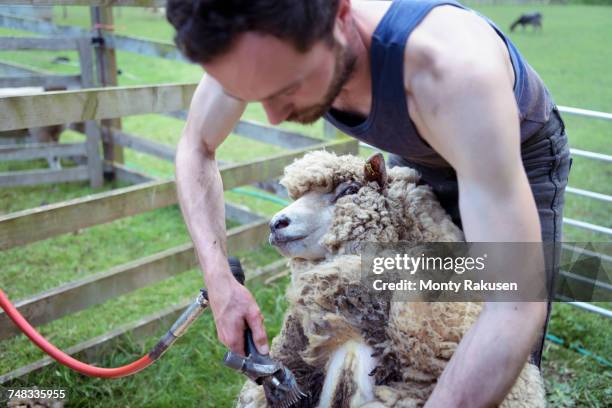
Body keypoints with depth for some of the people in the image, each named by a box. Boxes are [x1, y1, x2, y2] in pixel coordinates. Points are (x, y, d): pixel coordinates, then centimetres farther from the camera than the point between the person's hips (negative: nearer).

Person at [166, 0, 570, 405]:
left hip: (520, 158, -3)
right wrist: (219, 281, -26)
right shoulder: (259, 42, -29)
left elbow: (515, 307, -46)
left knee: (501, 366, -1)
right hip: (420, 158, 4)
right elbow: (195, 149, -12)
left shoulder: (451, 68, -46)